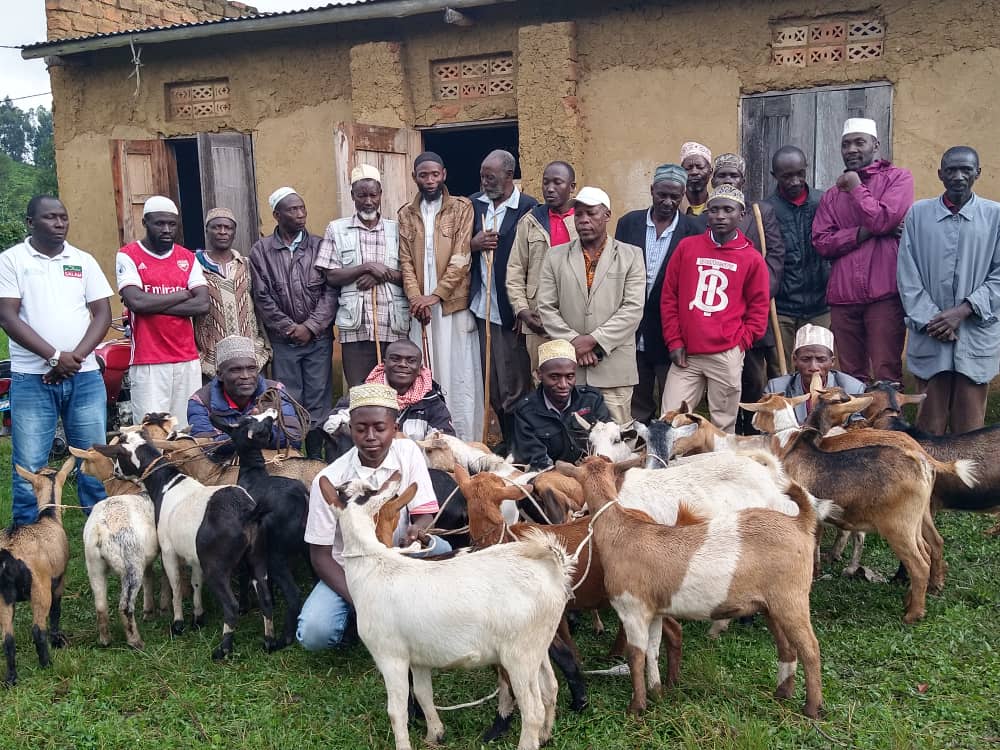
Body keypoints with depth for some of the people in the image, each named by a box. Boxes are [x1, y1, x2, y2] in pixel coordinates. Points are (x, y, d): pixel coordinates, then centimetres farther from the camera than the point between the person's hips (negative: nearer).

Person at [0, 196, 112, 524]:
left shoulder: (84, 261, 9)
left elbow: (102, 313, 5)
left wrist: (76, 356, -10)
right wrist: (55, 357, -15)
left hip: (85, 377, 3)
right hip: (31, 379, -2)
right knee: (29, 466, 0)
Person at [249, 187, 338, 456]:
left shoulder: (319, 246, 2)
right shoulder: (261, 251, 1)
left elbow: (330, 292, -2)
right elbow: (262, 298, -2)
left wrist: (310, 327, -10)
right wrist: (290, 328, -8)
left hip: (318, 338, 1)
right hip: (282, 340, 0)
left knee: (318, 402, 3)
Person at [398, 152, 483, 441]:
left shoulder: (462, 207, 2)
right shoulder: (406, 214, 12)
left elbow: (461, 258, -7)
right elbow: (405, 262, 6)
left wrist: (435, 295, -14)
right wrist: (417, 299, -10)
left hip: (454, 304, -3)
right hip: (420, 307, 3)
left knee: (459, 374, -2)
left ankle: (463, 443, 3)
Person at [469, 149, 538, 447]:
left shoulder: (528, 208, -7)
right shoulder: (474, 204, 11)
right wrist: (473, 245, -8)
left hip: (511, 311, -5)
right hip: (482, 307, 5)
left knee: (514, 388, 0)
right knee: (492, 387, 11)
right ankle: (507, 442, 22)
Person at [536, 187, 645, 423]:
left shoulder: (631, 256, 6)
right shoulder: (556, 256, 11)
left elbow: (633, 309, -3)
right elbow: (546, 308, 5)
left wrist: (594, 339, -11)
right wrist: (573, 341, -8)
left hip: (614, 368, -1)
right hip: (567, 368, 1)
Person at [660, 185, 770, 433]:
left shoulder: (752, 258, 3)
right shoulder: (686, 247, 6)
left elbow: (758, 308, 8)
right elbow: (669, 297, 8)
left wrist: (739, 344, -2)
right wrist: (674, 342, 2)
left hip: (726, 356, -1)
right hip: (685, 354, 1)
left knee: (723, 428, 4)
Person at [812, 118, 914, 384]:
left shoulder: (897, 178, 7)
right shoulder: (832, 195, 19)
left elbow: (883, 220, -10)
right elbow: (821, 242, 6)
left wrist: (855, 187, 0)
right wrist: (862, 233, -6)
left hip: (883, 294, -4)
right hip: (843, 296, 4)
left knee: (887, 376, -6)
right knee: (851, 376, 7)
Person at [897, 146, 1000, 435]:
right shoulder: (918, 213, 6)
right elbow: (907, 273, 3)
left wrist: (963, 310, -11)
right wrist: (929, 320, -7)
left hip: (976, 336, 0)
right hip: (930, 335, 1)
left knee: (969, 429, 4)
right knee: (929, 426, 5)